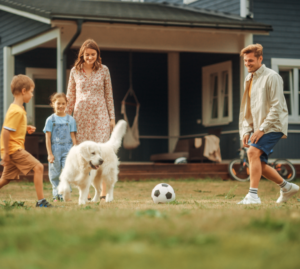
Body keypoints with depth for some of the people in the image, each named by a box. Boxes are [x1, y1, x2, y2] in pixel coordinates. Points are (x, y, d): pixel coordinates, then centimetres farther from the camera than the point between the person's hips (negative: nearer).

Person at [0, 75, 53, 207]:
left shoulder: (16, 108, 15)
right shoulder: (17, 111, -17)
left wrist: (26, 128, 12)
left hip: (14, 149, 10)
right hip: (14, 148, -10)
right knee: (38, 167, -12)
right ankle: (41, 201, -13)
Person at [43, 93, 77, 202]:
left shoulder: (70, 119, 5)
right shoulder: (50, 120, 2)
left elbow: (73, 137, 6)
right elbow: (48, 138, 1)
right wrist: (50, 154, -5)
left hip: (67, 150, 0)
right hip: (55, 151, 0)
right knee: (55, 174, 4)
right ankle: (56, 195, 13)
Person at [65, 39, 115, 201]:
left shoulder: (103, 70, 4)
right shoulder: (75, 71, 5)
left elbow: (109, 95, 7)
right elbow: (70, 97, 11)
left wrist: (112, 117, 5)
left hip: (100, 115, -1)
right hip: (81, 115, 1)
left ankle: (103, 193, -3)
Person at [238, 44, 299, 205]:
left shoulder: (272, 77, -10)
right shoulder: (249, 80, 14)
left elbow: (277, 107, -16)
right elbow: (246, 108, 18)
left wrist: (262, 129, -20)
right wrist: (246, 131, 5)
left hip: (273, 126, -8)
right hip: (259, 128, 8)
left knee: (253, 152, -26)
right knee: (259, 164, 5)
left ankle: (253, 195, -27)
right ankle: (286, 187, 24)